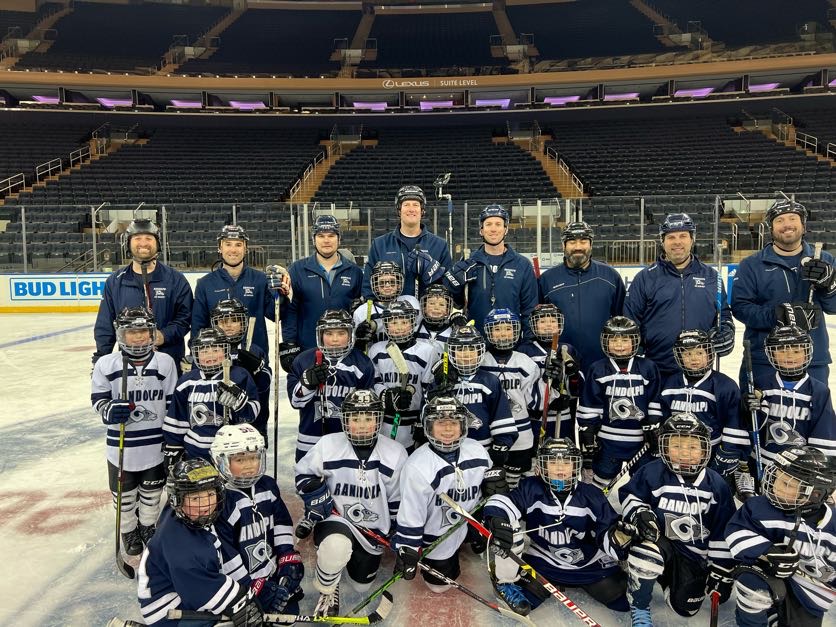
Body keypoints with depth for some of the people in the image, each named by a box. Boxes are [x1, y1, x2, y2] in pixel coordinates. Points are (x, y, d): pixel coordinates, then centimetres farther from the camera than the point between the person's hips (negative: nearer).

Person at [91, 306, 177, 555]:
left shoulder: (165, 362, -7)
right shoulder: (106, 364, -9)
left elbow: (173, 403, 0)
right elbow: (98, 398, 1)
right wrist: (109, 409, -22)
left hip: (156, 443, 1)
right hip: (121, 444, 0)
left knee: (151, 489, 17)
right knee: (124, 491, 15)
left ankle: (148, 525, 40)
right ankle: (128, 530, 37)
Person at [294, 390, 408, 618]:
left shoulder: (395, 452, -13)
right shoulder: (328, 445, -17)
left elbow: (398, 499, -1)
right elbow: (303, 473, 0)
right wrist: (314, 493, -17)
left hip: (374, 527, 3)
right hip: (335, 518, -2)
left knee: (361, 585, 15)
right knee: (336, 546, -37)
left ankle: (357, 555, 49)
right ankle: (327, 591, -3)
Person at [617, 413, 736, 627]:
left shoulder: (716, 485, -5)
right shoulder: (652, 473, -13)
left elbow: (722, 533, 1)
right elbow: (629, 495, 0)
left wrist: (721, 572, 2)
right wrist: (639, 513, -22)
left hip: (695, 555, 3)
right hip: (659, 541, -3)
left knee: (686, 608, 1)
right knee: (648, 551, -36)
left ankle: (669, 579, 36)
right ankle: (639, 607, -10)